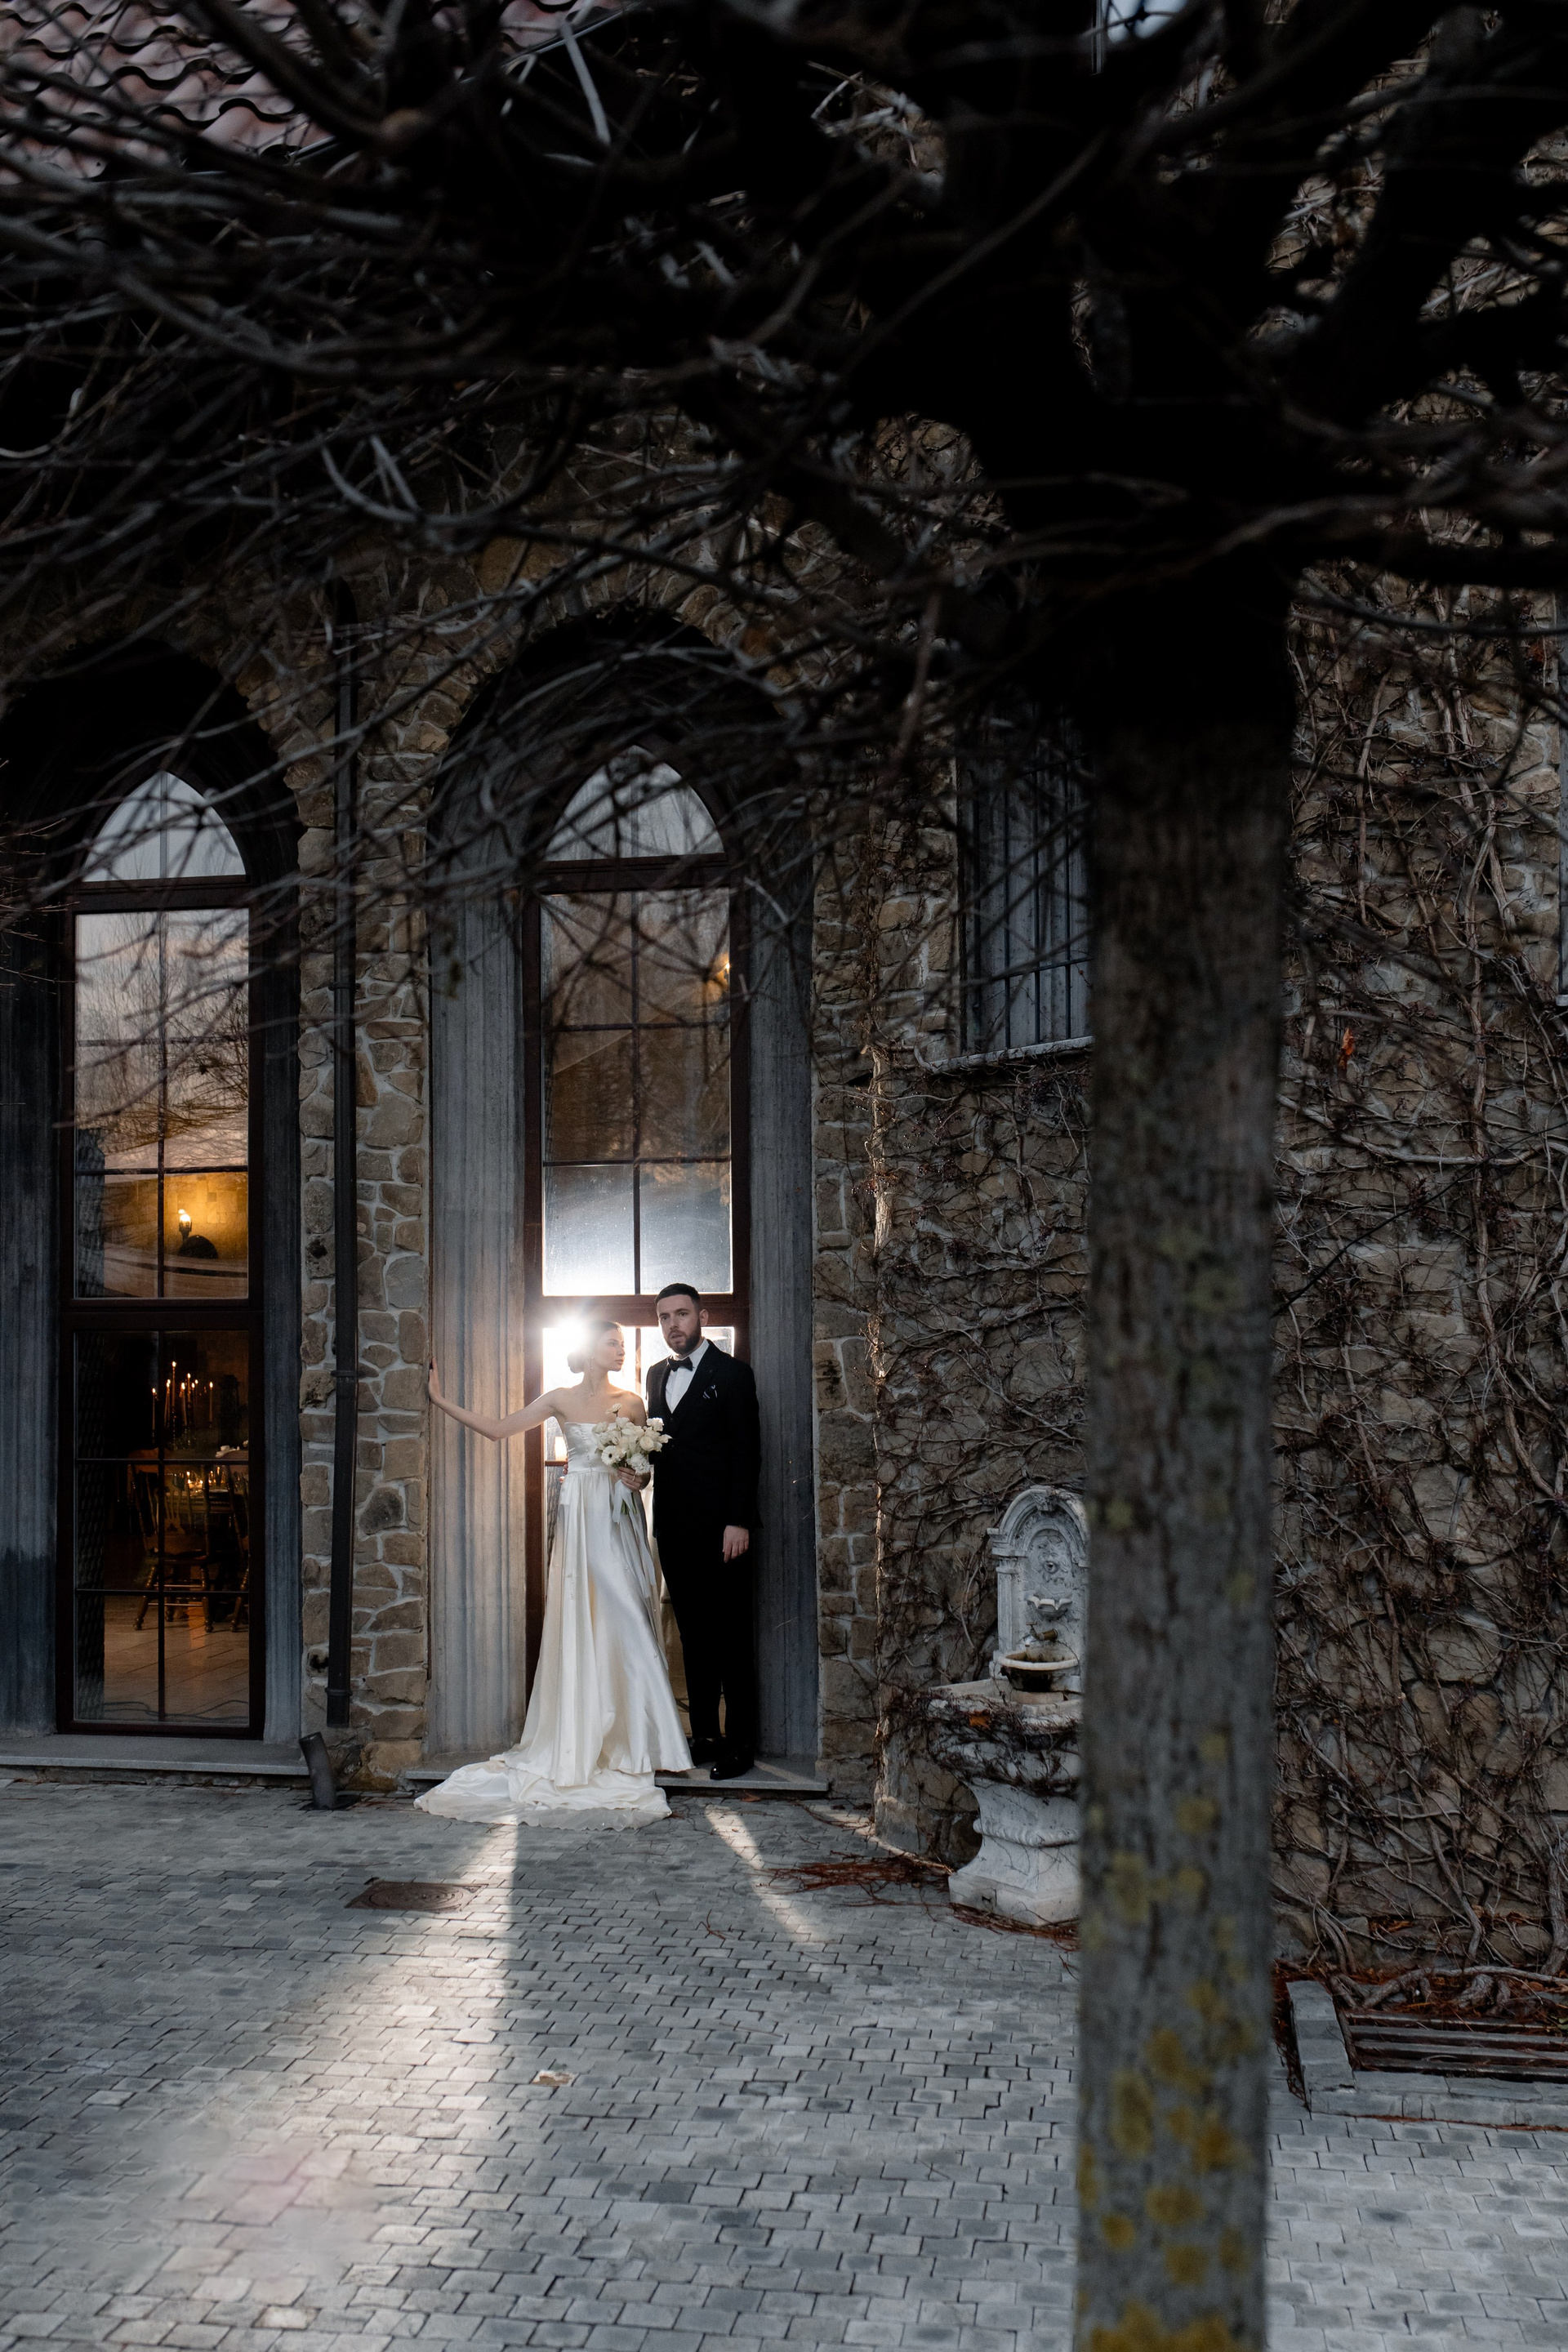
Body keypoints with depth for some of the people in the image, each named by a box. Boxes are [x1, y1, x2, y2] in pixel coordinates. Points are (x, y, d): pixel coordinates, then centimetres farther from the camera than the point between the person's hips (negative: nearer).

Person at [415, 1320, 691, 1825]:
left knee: (627, 1621, 0)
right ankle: (584, 1740, 0)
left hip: (622, 1520, 2)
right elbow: (498, 1429, 5)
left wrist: (641, 1478, -8)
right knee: (584, 1623, -5)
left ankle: (630, 1739, 9)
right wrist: (441, 1400, 0)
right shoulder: (561, 1400, 3)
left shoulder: (632, 1402, 8)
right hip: (582, 1518, -2)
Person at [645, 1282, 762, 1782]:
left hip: (721, 1528, -6)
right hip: (674, 1529, 6)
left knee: (731, 1637, -2)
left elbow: (747, 1453, -9)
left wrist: (739, 1522, -15)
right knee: (694, 1635, 10)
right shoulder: (657, 1376, 15)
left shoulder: (732, 1373, -4)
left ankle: (740, 1744, 3)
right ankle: (704, 1735, 16)